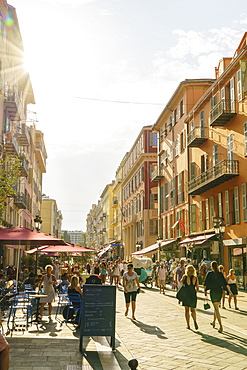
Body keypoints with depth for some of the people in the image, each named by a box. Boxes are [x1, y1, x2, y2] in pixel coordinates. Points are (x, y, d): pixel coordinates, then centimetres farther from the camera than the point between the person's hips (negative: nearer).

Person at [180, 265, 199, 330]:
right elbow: (197, 288, 1)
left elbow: (181, 282, 10)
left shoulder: (185, 277, -9)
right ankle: (195, 321, -13)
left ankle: (188, 325, 10)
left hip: (186, 295, -1)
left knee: (187, 310, 10)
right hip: (193, 295, 1)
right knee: (193, 310, 13)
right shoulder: (195, 278, -3)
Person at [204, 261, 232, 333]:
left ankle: (221, 326, -14)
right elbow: (225, 283, -3)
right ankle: (214, 322, 38)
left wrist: (205, 291, 7)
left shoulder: (209, 273, -6)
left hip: (213, 291, -5)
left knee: (216, 309, -5)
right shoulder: (220, 274, 3)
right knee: (216, 306, 23)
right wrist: (229, 291, -4)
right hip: (220, 291, 5)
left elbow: (205, 283, -5)